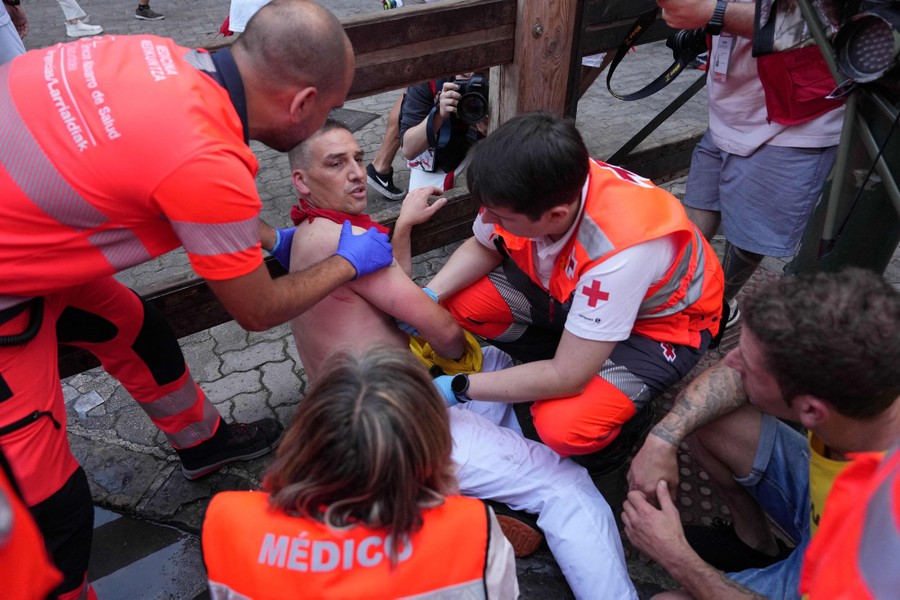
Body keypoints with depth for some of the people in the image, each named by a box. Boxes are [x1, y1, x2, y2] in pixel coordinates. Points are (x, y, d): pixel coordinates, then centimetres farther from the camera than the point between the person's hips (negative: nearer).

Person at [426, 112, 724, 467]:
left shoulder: (618, 251, -42)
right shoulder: (531, 192, -25)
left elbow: (566, 379, -34)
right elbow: (482, 248, -2)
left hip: (660, 322, -5)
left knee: (563, 427, -29)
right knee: (459, 302, -12)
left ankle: (624, 408, 5)